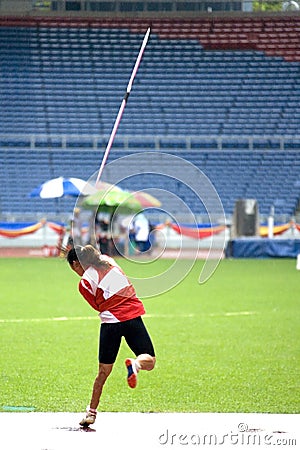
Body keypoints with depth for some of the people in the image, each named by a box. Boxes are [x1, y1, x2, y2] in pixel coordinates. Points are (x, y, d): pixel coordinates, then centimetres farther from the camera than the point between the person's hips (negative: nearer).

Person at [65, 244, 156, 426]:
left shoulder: (84, 283, -3)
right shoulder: (108, 260, 10)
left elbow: (99, 306, 7)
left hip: (111, 322, -2)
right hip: (133, 317, 2)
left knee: (104, 371, 11)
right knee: (149, 361, 7)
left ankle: (92, 412, 16)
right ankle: (135, 364, -28)